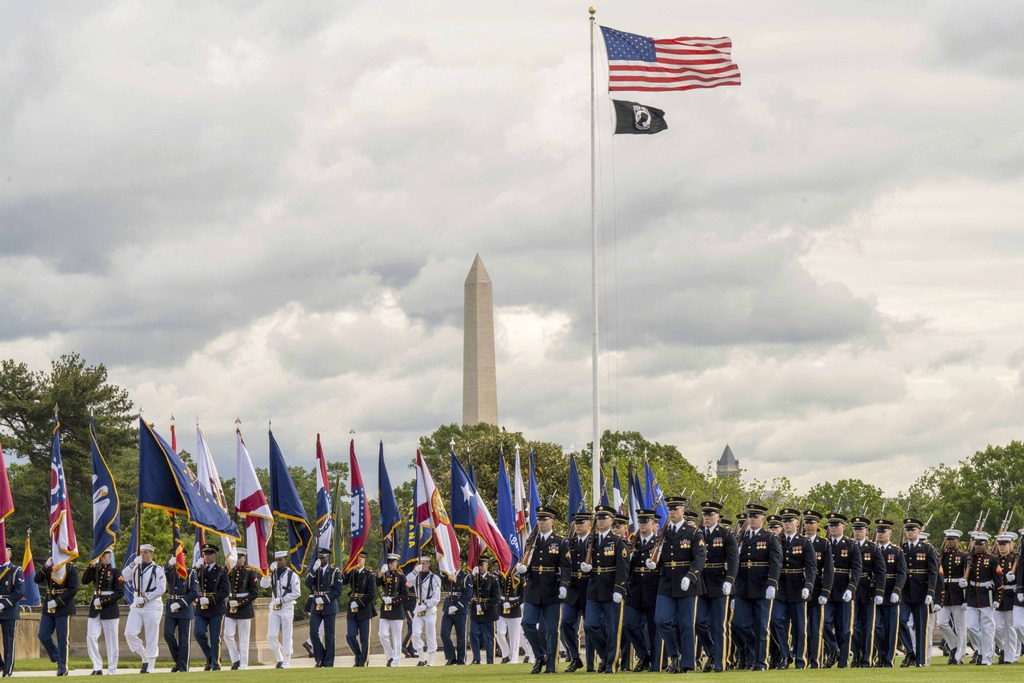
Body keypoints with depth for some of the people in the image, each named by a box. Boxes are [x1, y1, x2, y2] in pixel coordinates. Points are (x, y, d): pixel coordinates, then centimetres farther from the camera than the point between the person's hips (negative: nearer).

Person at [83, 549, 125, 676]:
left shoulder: (115, 572, -3)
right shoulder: (96, 570, 11)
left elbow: (120, 593, -8)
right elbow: (84, 581, -4)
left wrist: (103, 601, -16)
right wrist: (91, 565, -12)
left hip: (110, 609, -4)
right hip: (95, 609, 4)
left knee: (111, 641, 0)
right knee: (91, 637, -6)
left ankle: (112, 671, 6)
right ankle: (97, 668, 0)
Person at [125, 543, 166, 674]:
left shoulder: (157, 570, -1)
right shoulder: (136, 568, 15)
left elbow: (161, 589, -9)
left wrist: (145, 599, -13)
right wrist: (133, 564, -12)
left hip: (152, 605, -5)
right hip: (136, 605, 5)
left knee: (152, 638, -3)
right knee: (129, 634, -7)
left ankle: (150, 666, 2)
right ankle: (145, 658, 10)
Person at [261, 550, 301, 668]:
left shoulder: (292, 574, -3)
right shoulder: (273, 573, 10)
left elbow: (297, 593, -7)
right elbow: (263, 584, -5)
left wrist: (282, 600, -13)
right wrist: (269, 571, -15)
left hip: (287, 608, -4)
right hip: (274, 608, 4)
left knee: (286, 636, -1)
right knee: (271, 635, -2)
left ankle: (286, 663, 4)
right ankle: (279, 659, 14)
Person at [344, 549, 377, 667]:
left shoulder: (370, 575, -3)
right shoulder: (351, 573, 9)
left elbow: (372, 594, -9)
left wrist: (358, 603, -13)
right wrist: (348, 571, -21)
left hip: (364, 608, -4)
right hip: (352, 609, 4)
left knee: (364, 638, 1)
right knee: (350, 636, -1)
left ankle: (363, 662, 9)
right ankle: (358, 657, 19)